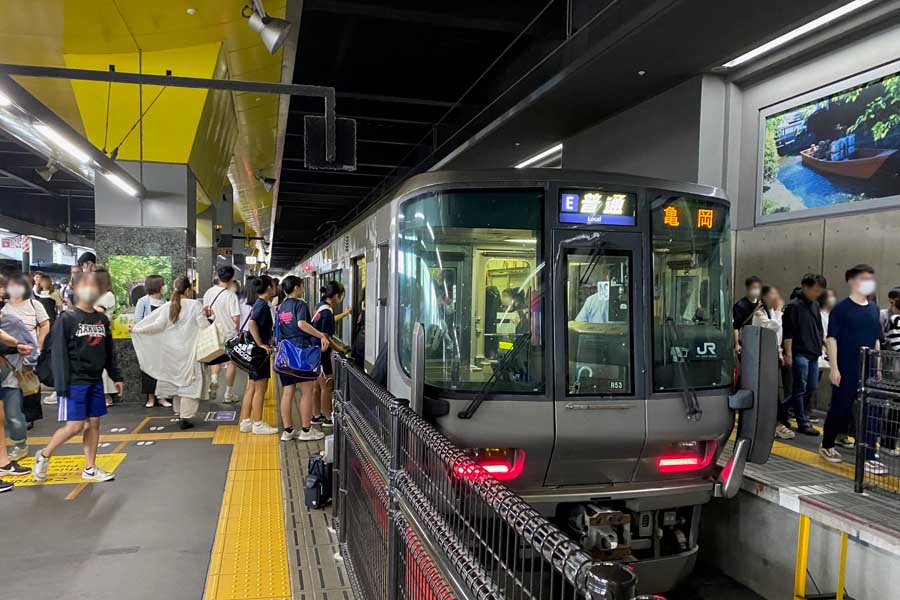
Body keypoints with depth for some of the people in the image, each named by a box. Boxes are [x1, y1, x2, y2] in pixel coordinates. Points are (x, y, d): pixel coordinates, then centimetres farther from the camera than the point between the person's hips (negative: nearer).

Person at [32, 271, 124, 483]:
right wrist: (62, 385, -15)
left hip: (95, 381, 6)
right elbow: (58, 353, -11)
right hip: (75, 383, -6)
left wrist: (116, 376, 14)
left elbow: (109, 351, 16)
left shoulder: (102, 319, 9)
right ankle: (44, 455, 18)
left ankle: (90, 468, 17)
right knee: (75, 425, -6)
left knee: (94, 423, 7)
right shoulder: (67, 319, -8)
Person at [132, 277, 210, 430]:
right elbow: (204, 325, -13)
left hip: (172, 351, 4)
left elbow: (158, 326, -5)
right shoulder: (195, 305, -8)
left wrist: (136, 330, 5)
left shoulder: (167, 306, 1)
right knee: (190, 382, 0)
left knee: (176, 380, 17)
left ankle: (179, 414, 25)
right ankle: (185, 418, -4)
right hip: (189, 351, -4)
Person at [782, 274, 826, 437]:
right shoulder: (794, 306, -9)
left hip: (814, 354, 8)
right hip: (800, 354, -8)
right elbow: (788, 332, -12)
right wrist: (788, 354, -15)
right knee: (800, 388, -2)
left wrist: (823, 344, 17)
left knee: (811, 388, 11)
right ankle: (802, 423, 5)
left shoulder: (815, 305, 15)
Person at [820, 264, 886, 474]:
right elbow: (832, 339, -9)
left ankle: (869, 458, 6)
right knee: (840, 409, 5)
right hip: (846, 371, -5)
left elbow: (876, 341, 15)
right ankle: (827, 446, 24)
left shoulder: (874, 309, 10)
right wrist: (834, 368, -14)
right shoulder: (841, 309, -7)